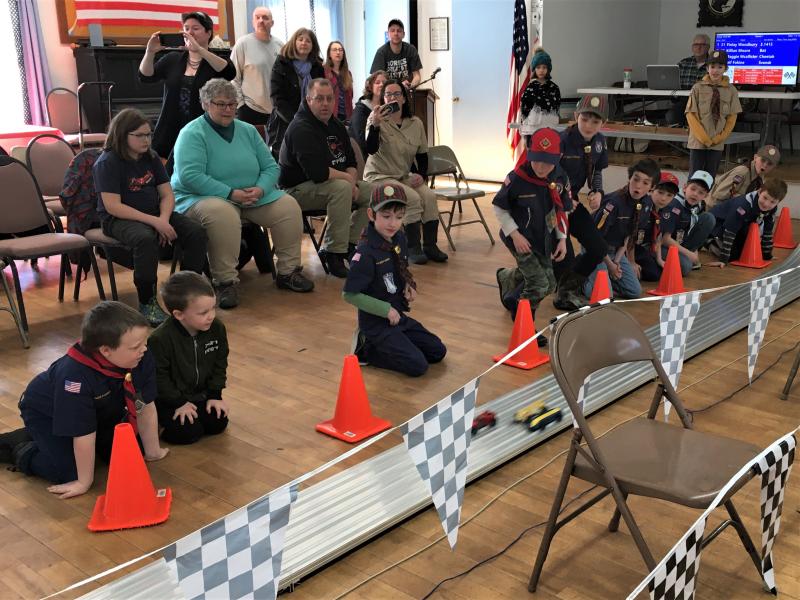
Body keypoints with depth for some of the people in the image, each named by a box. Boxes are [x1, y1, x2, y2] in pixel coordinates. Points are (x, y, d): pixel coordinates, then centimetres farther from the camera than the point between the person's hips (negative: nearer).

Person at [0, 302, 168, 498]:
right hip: (46, 413, -6)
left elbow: (146, 407, -15)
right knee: (69, 472, -19)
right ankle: (22, 451, 10)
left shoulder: (142, 359, -28)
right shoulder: (75, 375, -43)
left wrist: (152, 451, -5)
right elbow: (83, 432, -34)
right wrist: (84, 482, -24)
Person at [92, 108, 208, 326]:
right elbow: (113, 206, -19)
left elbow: (167, 194, 6)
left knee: (196, 232, -17)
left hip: (154, 215, 6)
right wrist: (154, 222, -25)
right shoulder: (107, 163, -10)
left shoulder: (151, 158, 9)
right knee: (145, 239, -39)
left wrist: (163, 220, -16)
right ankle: (147, 303, -23)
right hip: (119, 219, -6)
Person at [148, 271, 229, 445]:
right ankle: (159, 419, 9)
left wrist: (215, 395, -4)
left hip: (201, 394, 5)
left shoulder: (217, 328, -12)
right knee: (189, 432, -17)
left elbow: (220, 364, 1)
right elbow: (159, 377, -18)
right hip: (171, 398, -5)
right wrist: (179, 403, -16)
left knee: (218, 424, -8)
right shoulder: (160, 339, -28)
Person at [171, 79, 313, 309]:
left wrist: (260, 189, -11)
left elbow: (270, 167, 12)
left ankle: (288, 272, 0)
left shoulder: (248, 131, 13)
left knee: (288, 205, -10)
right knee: (222, 213, -39)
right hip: (201, 198, -6)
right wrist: (231, 193, -24)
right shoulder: (193, 133, -8)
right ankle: (225, 282, -30)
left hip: (252, 198, 6)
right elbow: (189, 176, -21)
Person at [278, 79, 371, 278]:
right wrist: (347, 178, -15)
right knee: (341, 188, -34)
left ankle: (348, 245, 4)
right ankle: (334, 254, -28)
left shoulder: (336, 126, 10)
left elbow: (351, 162, 14)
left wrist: (352, 182, -8)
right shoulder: (301, 128, -20)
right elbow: (317, 173, -30)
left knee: (373, 192, 0)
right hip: (297, 190, -9)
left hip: (332, 182, 9)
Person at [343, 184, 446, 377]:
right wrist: (386, 310, -19)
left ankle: (382, 346, 16)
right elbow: (349, 294, -21)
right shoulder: (365, 253, -24)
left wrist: (409, 285, -4)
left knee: (437, 352, 11)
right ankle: (367, 350, 2)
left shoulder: (400, 239, -1)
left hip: (399, 316, 8)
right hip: (375, 323, -8)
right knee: (417, 366, -14)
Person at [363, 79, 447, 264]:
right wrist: (375, 124, -36)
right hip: (380, 176, -5)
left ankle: (430, 245, -10)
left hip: (405, 176, 5)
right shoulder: (376, 120, -7)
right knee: (413, 198, -27)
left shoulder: (415, 123, 7)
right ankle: (413, 249, -17)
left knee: (430, 196, -21)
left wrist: (421, 174, -4)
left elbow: (422, 155, 14)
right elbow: (371, 150, -22)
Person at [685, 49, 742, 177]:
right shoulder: (698, 88, -3)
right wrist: (704, 138, -11)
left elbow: (732, 118, 5)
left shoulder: (731, 91, 2)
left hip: (717, 143, 2)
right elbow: (691, 115, -5)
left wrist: (719, 138, -5)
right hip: (698, 142, -2)